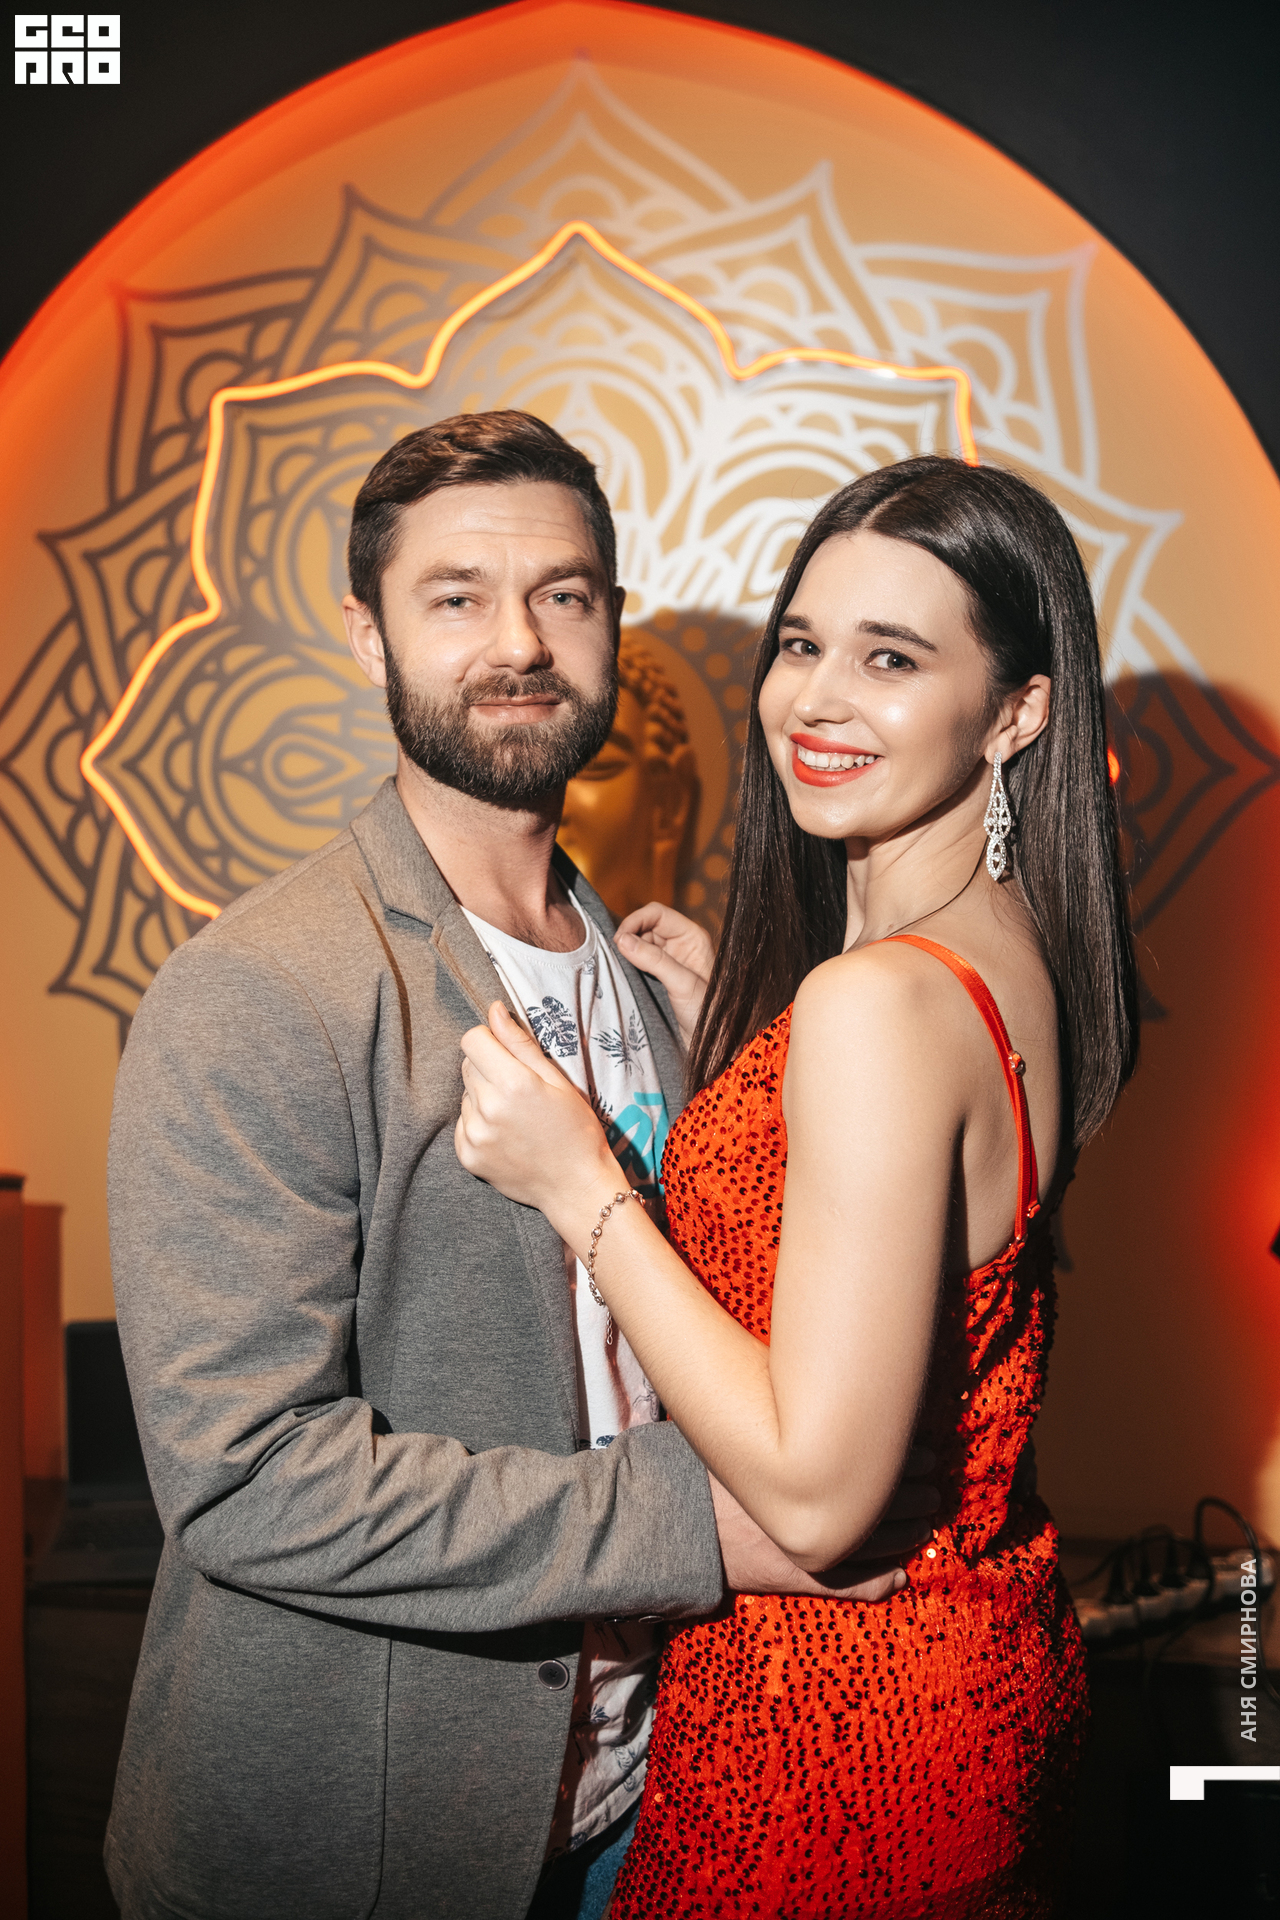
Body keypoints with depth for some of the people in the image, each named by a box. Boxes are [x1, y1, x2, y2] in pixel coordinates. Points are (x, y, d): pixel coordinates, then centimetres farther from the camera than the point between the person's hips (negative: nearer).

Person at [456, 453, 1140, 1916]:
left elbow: (815, 1490, -28)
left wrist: (575, 1182, -23)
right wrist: (727, 1029, 6)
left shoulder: (880, 999, -29)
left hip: (835, 1719, -8)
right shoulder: (1011, 956, 0)